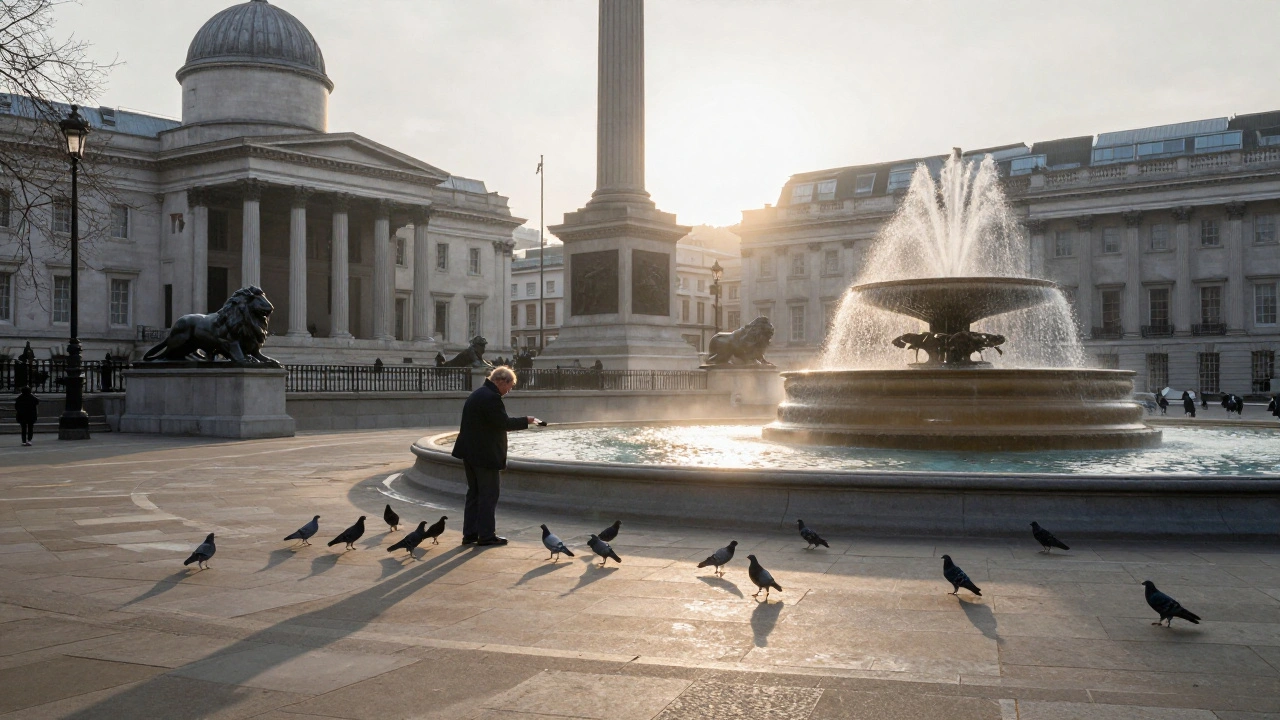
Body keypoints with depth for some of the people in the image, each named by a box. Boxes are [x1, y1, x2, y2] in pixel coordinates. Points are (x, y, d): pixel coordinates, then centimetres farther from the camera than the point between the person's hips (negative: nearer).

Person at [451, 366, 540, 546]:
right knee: (489, 494, -2)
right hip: (485, 454, -10)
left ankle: (469, 534, 17)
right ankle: (486, 535, 3)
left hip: (470, 451, 10)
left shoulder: (478, 394, 13)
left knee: (474, 493, 14)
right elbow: (504, 422, -20)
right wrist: (526, 421, -9)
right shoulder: (491, 397, -19)